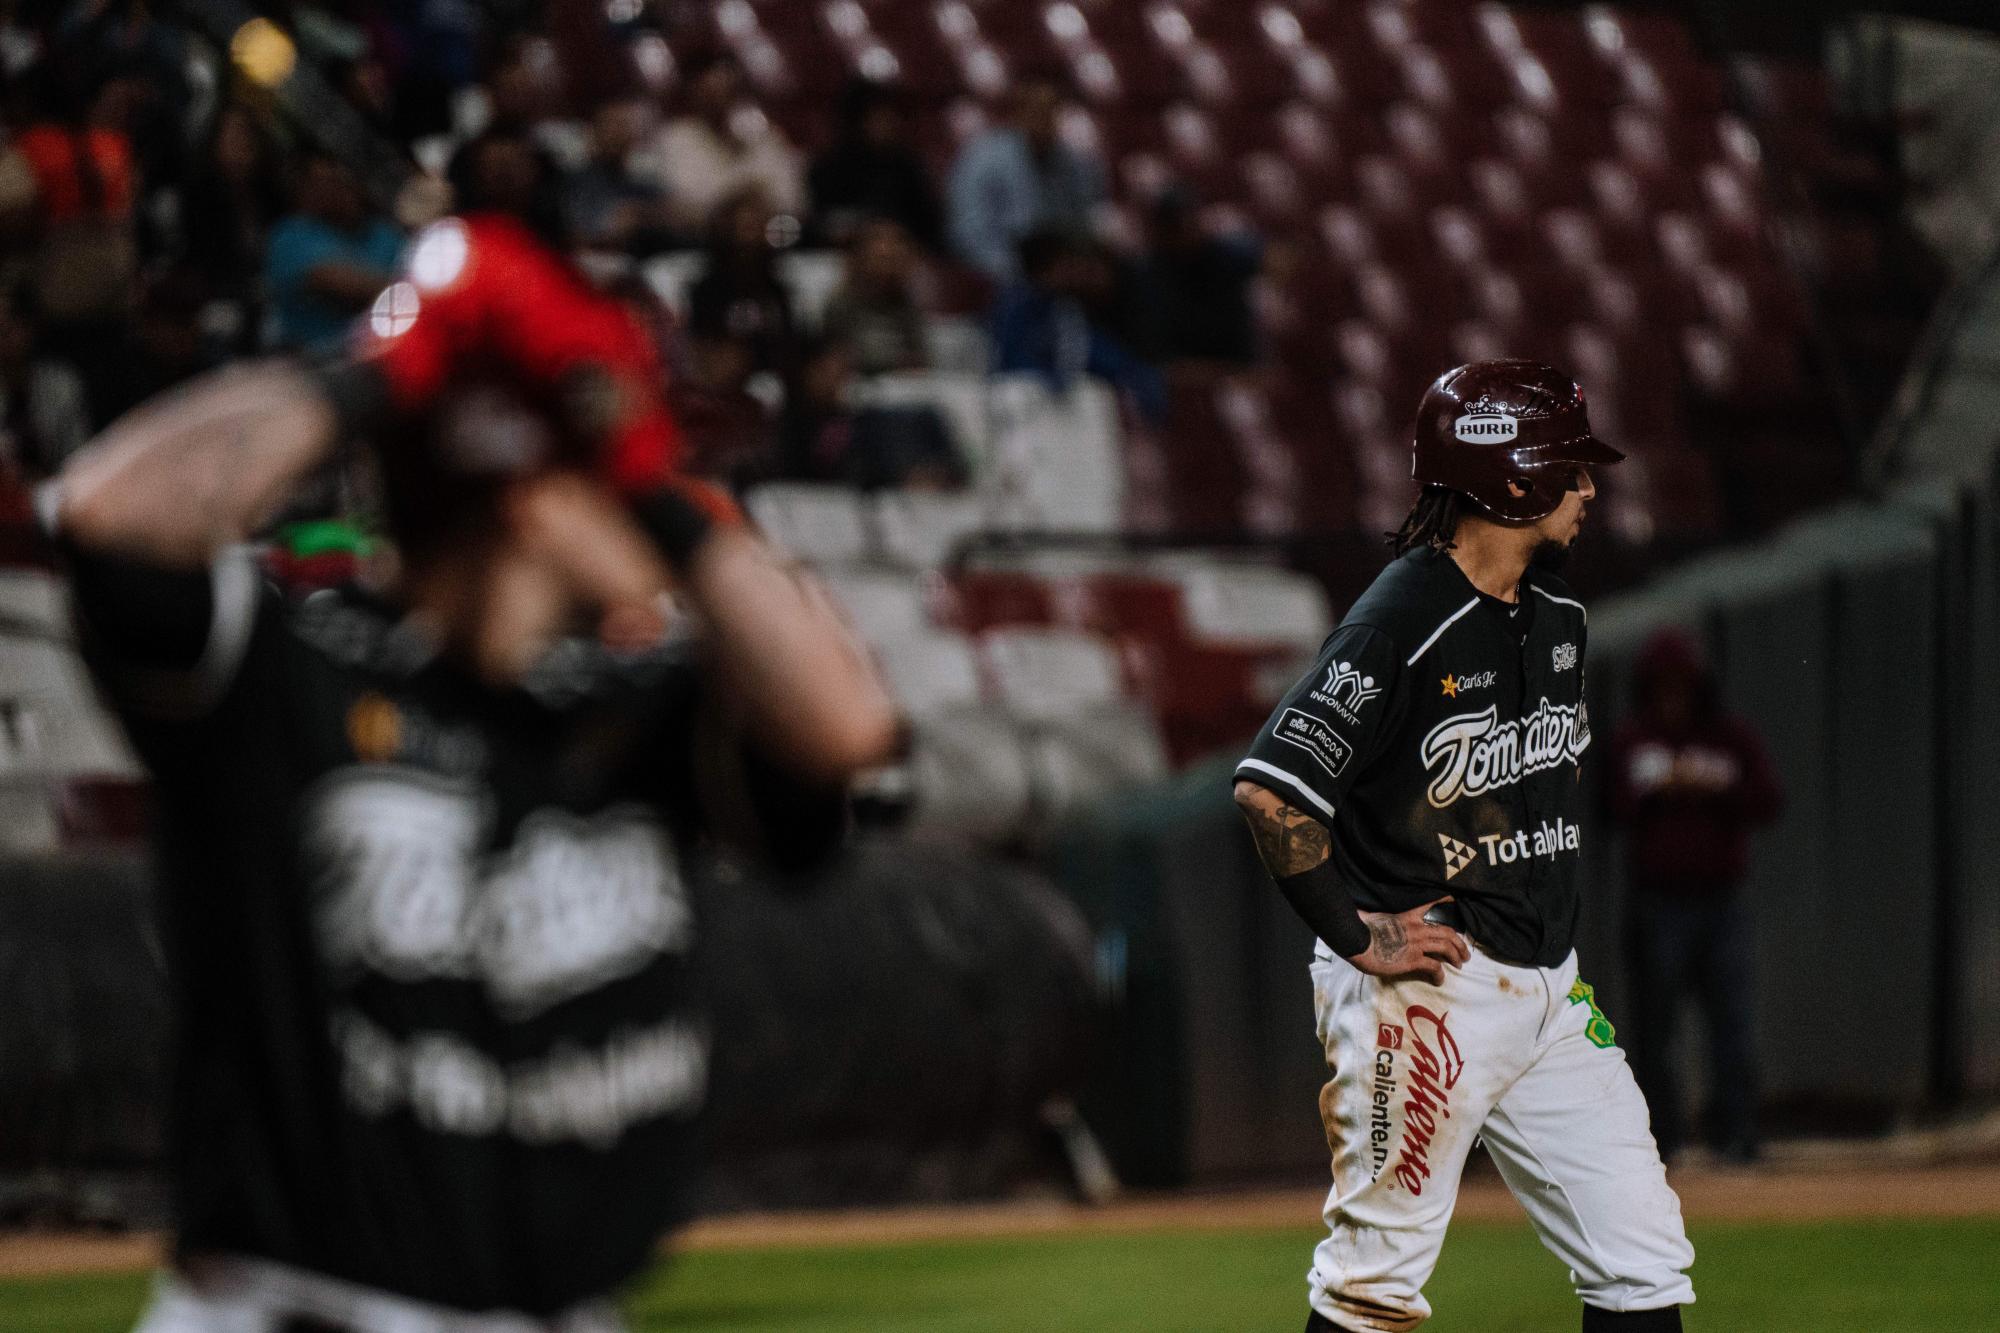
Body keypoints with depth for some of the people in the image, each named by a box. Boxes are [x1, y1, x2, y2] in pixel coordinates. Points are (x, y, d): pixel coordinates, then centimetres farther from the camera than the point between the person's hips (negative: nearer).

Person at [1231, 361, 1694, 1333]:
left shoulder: (1558, 615, 11)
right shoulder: (1398, 625, -17)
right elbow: (1269, 790, -23)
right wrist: (1360, 937, -18)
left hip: (1547, 987, 8)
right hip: (1425, 991, -8)